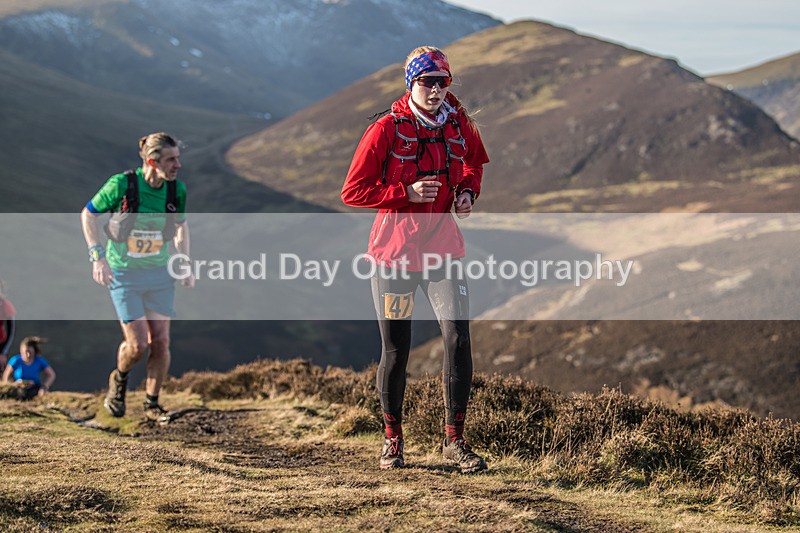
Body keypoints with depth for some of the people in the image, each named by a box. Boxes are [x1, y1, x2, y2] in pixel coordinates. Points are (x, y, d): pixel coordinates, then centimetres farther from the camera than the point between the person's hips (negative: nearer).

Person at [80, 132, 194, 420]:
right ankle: (119, 379, 25)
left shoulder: (177, 190, -6)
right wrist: (98, 257, -10)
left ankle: (152, 403, 17)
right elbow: (88, 214, -5)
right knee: (138, 345, -8)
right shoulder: (122, 184, -18)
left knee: (161, 342, -1)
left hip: (160, 274, 4)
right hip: (124, 274, -4)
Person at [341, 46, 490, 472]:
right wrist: (407, 192, -19)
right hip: (394, 252, -3)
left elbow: (475, 162, 26)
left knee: (458, 339, -11)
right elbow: (352, 191, -9)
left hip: (443, 249, 3)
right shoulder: (386, 130, -8)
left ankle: (454, 442, -2)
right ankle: (392, 440, 22)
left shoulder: (459, 125, 3)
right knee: (395, 352, 4)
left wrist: (468, 191, 6)